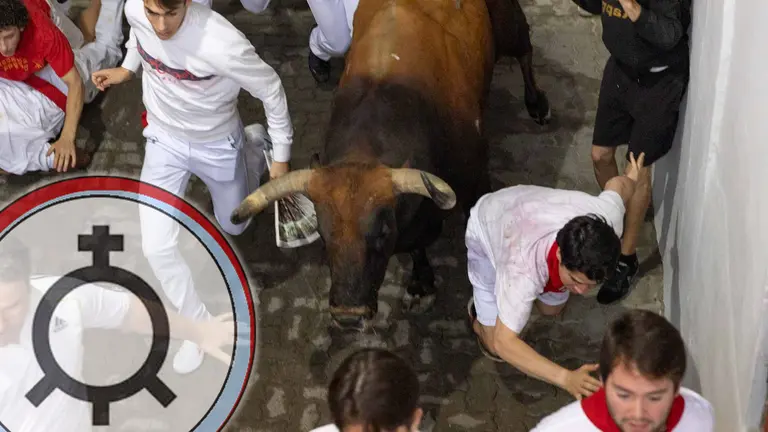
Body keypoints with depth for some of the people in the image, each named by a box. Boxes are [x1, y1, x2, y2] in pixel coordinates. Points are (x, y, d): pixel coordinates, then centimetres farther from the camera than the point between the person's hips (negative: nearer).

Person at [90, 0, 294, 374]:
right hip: (164, 140, 3)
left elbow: (270, 88, -22)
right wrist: (127, 68, 6)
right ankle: (198, 324, 17)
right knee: (156, 247, -7)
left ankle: (256, 142, 51)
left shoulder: (223, 45, -41)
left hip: (216, 146, -3)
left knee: (233, 226, 25)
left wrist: (281, 156, -12)